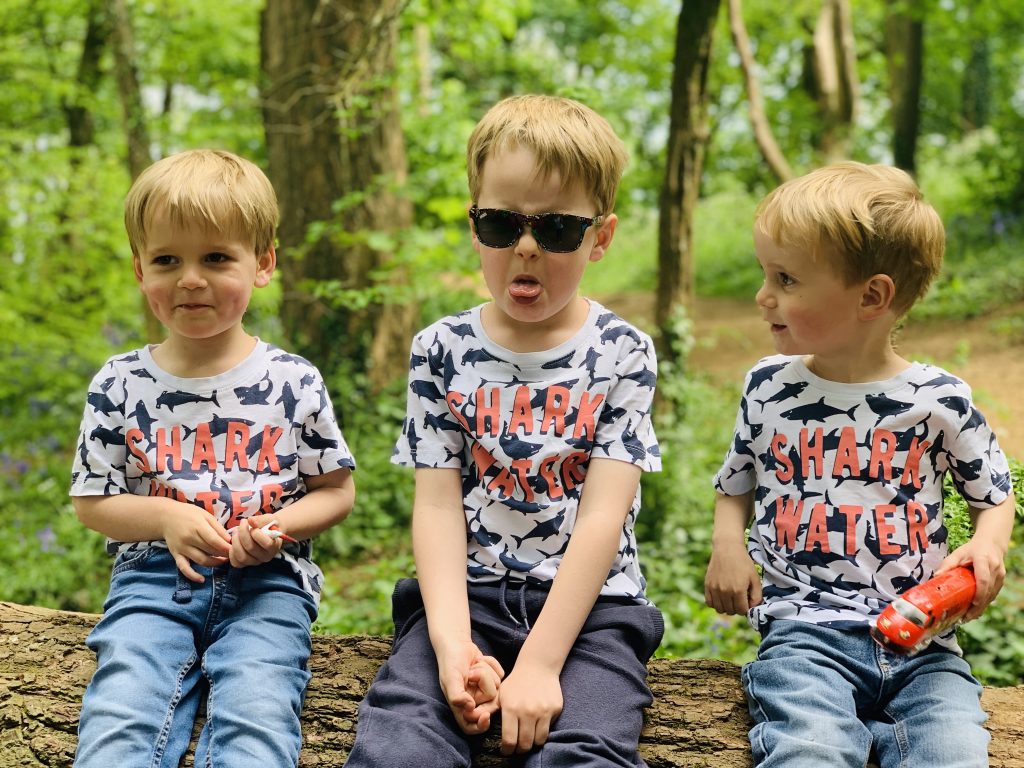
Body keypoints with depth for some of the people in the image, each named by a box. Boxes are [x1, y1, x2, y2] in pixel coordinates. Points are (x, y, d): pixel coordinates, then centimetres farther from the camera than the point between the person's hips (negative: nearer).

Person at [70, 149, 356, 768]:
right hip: (154, 578, 1)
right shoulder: (120, 386, 4)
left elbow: (337, 490, 8)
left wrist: (278, 526, -12)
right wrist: (166, 518, -11)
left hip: (267, 582, -1)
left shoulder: (294, 382, 1)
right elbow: (92, 501, 9)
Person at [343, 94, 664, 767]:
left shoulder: (622, 354, -1)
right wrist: (452, 644, -16)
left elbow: (601, 516, -9)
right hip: (470, 593, 1)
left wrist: (540, 663, -17)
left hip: (590, 602, -1)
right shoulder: (444, 351, 5)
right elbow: (438, 504, -1)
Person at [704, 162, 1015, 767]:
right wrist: (727, 543, 2)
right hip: (806, 630, 0)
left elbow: (996, 493, 15)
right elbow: (736, 485, 21)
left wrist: (989, 544, -6)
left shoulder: (941, 399, 2)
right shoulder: (769, 388, 7)